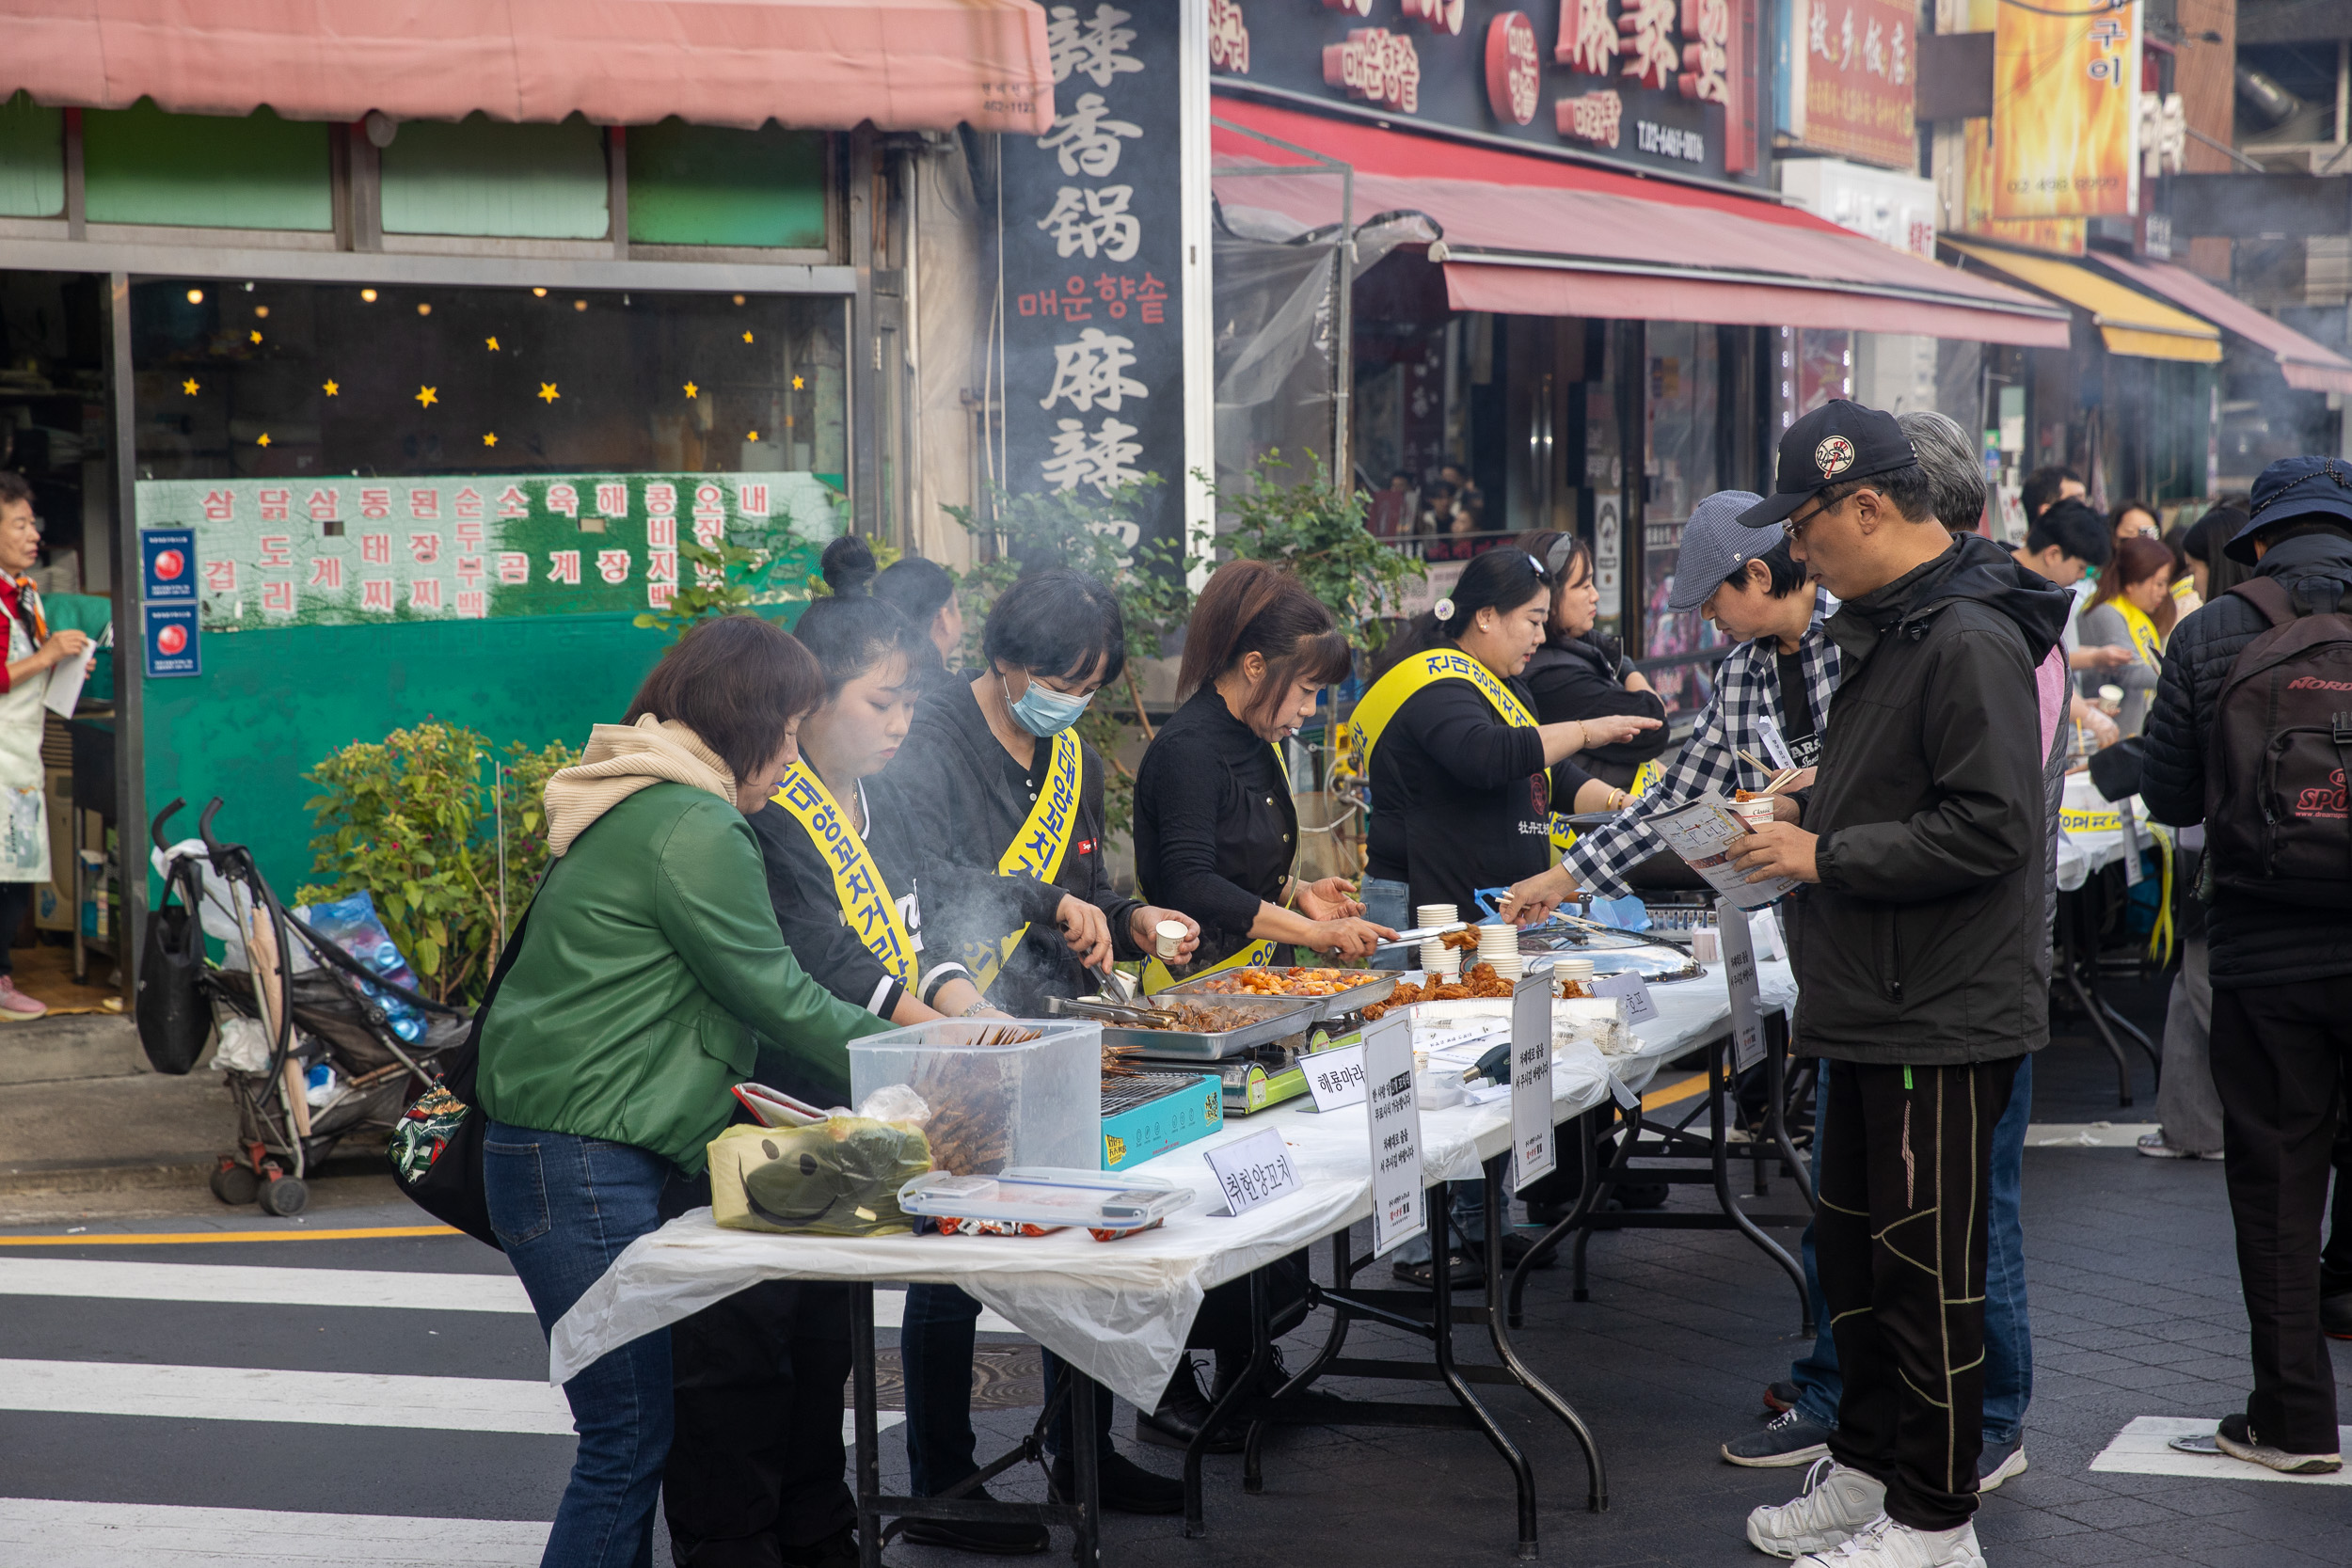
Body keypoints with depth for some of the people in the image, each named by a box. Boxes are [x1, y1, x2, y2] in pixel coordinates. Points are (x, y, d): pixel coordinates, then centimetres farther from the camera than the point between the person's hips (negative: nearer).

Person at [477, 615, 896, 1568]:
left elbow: (745, 994, 22)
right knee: (627, 1438, -9)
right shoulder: (694, 829, -15)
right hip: (583, 1163, -11)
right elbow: (774, 996, -11)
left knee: (635, 1428, 13)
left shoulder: (638, 808, 17)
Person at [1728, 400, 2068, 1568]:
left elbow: (1988, 827, -25)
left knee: (1928, 1270, -1)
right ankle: (1865, 1470, 32)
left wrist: (1828, 855, -20)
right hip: (1876, 1004, 10)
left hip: (1945, 1017, -10)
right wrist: (1814, 812, 10)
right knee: (1851, 1245, 18)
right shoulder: (1883, 628, 13)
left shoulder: (1969, 640, -19)